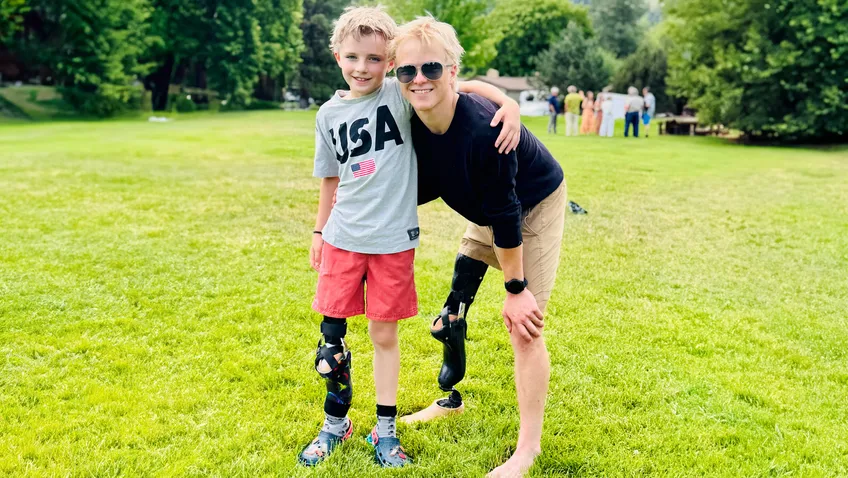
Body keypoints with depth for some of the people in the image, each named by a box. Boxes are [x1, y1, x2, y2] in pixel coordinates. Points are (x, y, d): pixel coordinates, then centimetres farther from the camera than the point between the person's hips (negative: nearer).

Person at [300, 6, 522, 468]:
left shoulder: (401, 96, -7)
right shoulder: (329, 114, 5)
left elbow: (466, 87, -12)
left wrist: (510, 104, -29)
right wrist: (319, 230, 20)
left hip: (392, 240, -3)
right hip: (342, 238, 3)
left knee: (384, 335, 8)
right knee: (331, 334, 7)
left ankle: (385, 429, 25)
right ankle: (335, 423, 27)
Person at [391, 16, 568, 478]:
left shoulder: (483, 128, -39)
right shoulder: (414, 124, -17)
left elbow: (505, 214, -32)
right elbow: (425, 188, 1)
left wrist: (516, 287, -24)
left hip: (535, 205, -8)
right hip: (486, 211, 8)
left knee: (523, 324, -9)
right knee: (458, 293, 17)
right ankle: (451, 395, 40)